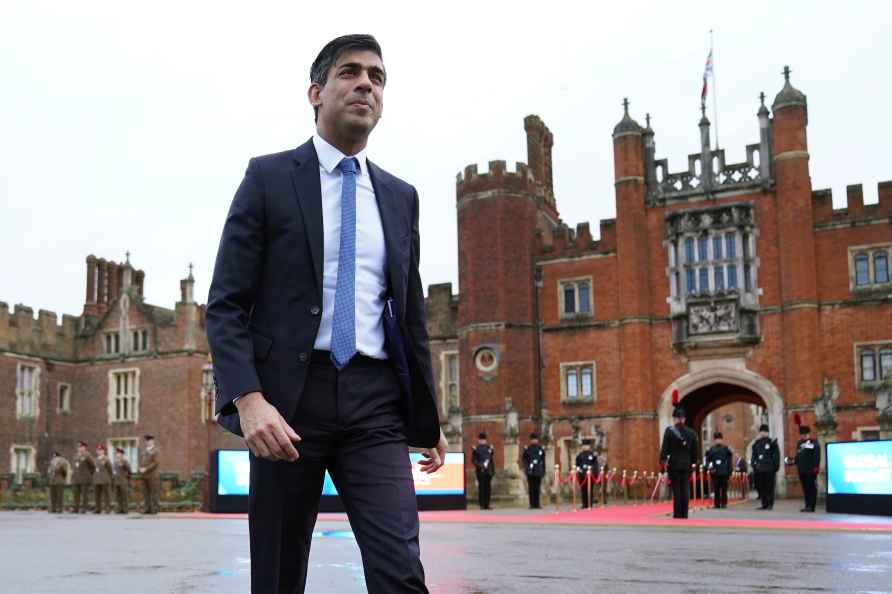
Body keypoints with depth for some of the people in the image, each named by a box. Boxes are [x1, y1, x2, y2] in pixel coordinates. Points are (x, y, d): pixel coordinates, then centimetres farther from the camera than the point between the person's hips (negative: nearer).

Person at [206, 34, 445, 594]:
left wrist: (428, 418, 18)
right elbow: (226, 305, -3)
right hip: (288, 397, -2)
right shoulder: (269, 177, 3)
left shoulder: (400, 196, 15)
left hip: (375, 400, 3)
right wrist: (248, 399, -18)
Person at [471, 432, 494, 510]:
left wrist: (493, 470, 12)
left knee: (488, 488, 4)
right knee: (481, 487, -5)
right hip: (480, 471, -4)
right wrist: (480, 465, -17)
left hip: (488, 471, 4)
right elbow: (473, 460, -2)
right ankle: (482, 505, -1)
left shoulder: (489, 448, 13)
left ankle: (487, 505, 9)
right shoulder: (476, 449, 1)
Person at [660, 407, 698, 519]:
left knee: (676, 490, -1)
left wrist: (662, 462, -4)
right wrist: (692, 463, 17)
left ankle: (677, 515, -2)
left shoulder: (669, 431, -5)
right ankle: (684, 515, 7)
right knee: (685, 490, 7)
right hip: (686, 465, 3)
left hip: (674, 464, -3)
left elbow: (664, 449, -8)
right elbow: (694, 451, 10)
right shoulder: (691, 432, 6)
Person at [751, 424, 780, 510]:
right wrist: (753, 464, 8)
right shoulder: (756, 443, 13)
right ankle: (764, 504, 12)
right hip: (759, 469, 5)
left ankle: (770, 504, 2)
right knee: (760, 487, 4)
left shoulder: (772, 442, 1)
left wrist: (776, 465, -8)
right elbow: (754, 455, 16)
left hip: (769, 468, -5)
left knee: (769, 487, -3)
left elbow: (776, 455, -2)